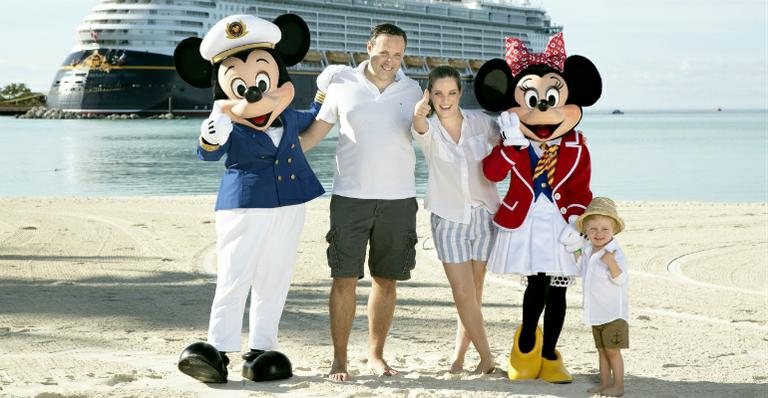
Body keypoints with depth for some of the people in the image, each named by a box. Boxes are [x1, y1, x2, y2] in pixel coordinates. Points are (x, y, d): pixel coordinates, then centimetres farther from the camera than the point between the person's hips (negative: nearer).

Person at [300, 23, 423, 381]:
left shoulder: (411, 90, 6)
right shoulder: (343, 84, 2)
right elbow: (315, 131, 6)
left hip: (399, 199, 2)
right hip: (350, 197, -2)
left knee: (386, 280, 7)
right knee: (344, 279, -3)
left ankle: (376, 355, 18)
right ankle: (339, 359, 5)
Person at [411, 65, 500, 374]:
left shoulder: (480, 122, -3)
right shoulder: (429, 130, -7)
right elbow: (420, 127, -33)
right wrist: (418, 113, -56)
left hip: (483, 213, 1)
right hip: (448, 218, -1)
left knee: (474, 291, 5)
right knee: (463, 292, -7)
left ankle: (459, 356, 18)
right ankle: (486, 357, 5)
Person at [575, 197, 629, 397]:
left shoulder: (615, 254, -18)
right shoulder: (588, 252, 7)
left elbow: (621, 280, -28)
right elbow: (581, 270, 27)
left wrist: (611, 263, -41)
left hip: (614, 313, -8)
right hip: (596, 313, 8)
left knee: (612, 351, -3)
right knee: (601, 350, 14)